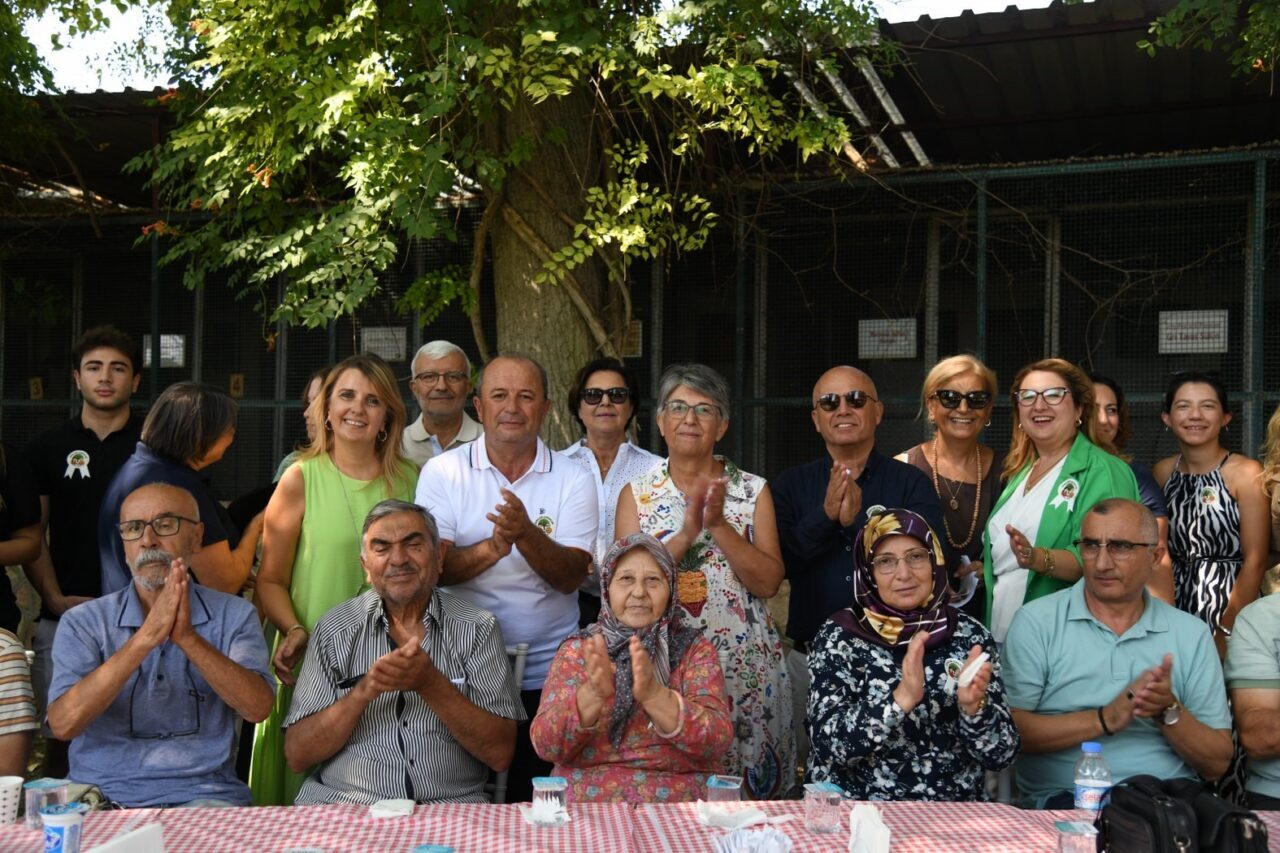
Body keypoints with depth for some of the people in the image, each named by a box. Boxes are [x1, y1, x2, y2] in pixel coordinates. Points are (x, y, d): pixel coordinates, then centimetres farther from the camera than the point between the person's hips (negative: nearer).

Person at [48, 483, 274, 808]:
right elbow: (63, 723, -10)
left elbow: (257, 707, -8)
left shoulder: (234, 615, 8)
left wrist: (188, 637, -19)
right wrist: (146, 637, -18)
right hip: (102, 793, 1)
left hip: (202, 794, -1)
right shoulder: (83, 622, 6)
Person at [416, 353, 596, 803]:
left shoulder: (573, 481, 2)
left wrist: (526, 535, -26)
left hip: (547, 677, 0)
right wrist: (490, 550, -26)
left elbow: (570, 577, -7)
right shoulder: (442, 471, 2)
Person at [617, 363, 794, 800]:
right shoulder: (637, 494, 6)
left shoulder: (753, 491, 5)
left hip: (744, 666, 0)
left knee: (745, 788, 2)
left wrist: (719, 525, -15)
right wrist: (687, 533, -16)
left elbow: (768, 582, -4)